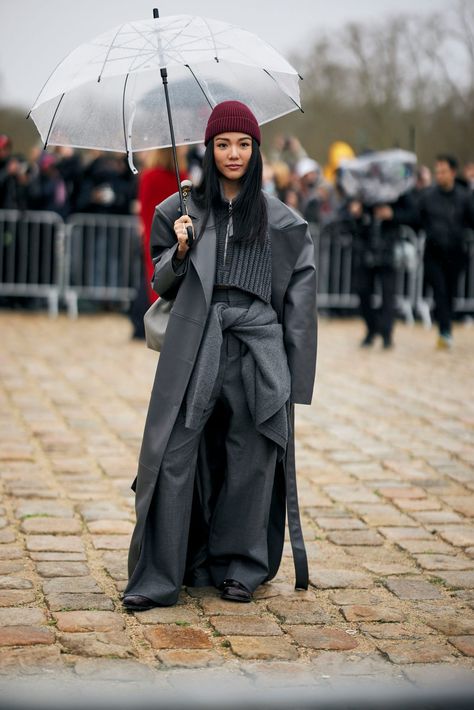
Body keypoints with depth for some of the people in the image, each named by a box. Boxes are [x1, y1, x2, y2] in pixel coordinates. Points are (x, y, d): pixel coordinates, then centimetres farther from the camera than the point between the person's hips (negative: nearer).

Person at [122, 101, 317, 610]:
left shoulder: (279, 220, 9)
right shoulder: (182, 210, 11)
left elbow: (299, 295, 8)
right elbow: (163, 285, 14)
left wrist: (294, 372, 1)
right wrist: (180, 251, -7)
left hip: (256, 345, 0)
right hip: (194, 346, 0)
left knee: (249, 459, 4)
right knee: (174, 457, -6)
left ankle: (240, 568, 19)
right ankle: (157, 577, -1)